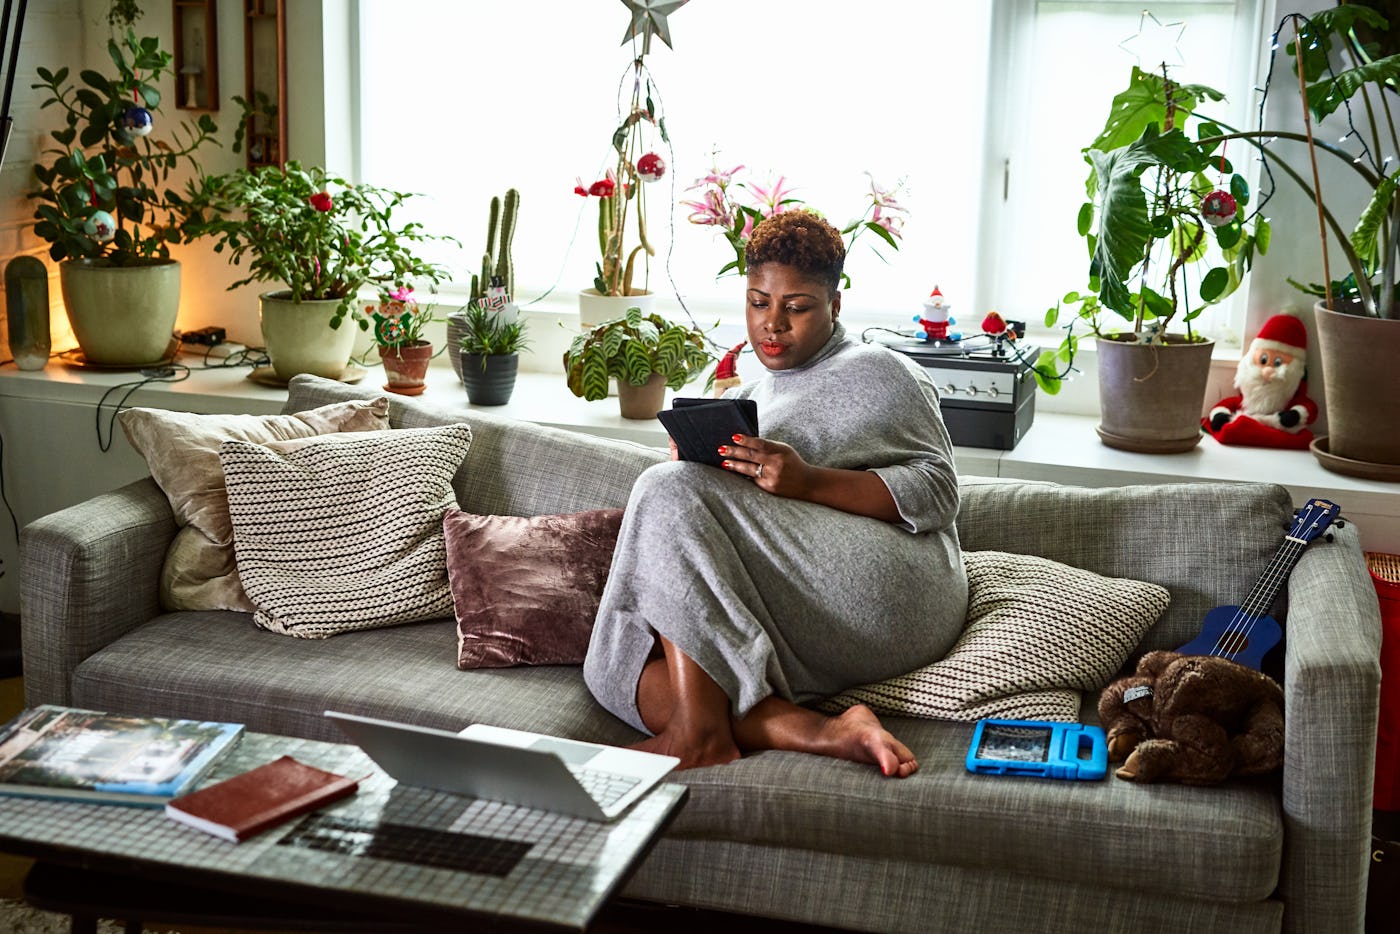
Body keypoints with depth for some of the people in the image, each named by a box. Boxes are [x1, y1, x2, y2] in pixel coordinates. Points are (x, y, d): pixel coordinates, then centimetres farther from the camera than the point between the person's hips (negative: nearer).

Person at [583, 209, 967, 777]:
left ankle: (702, 732, -28)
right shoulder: (747, 398, 30)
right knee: (614, 667, -19)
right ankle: (825, 735, -32)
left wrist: (807, 480, -17)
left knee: (672, 492, -23)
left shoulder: (876, 371, 9)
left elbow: (937, 492, -3)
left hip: (885, 589, -7)